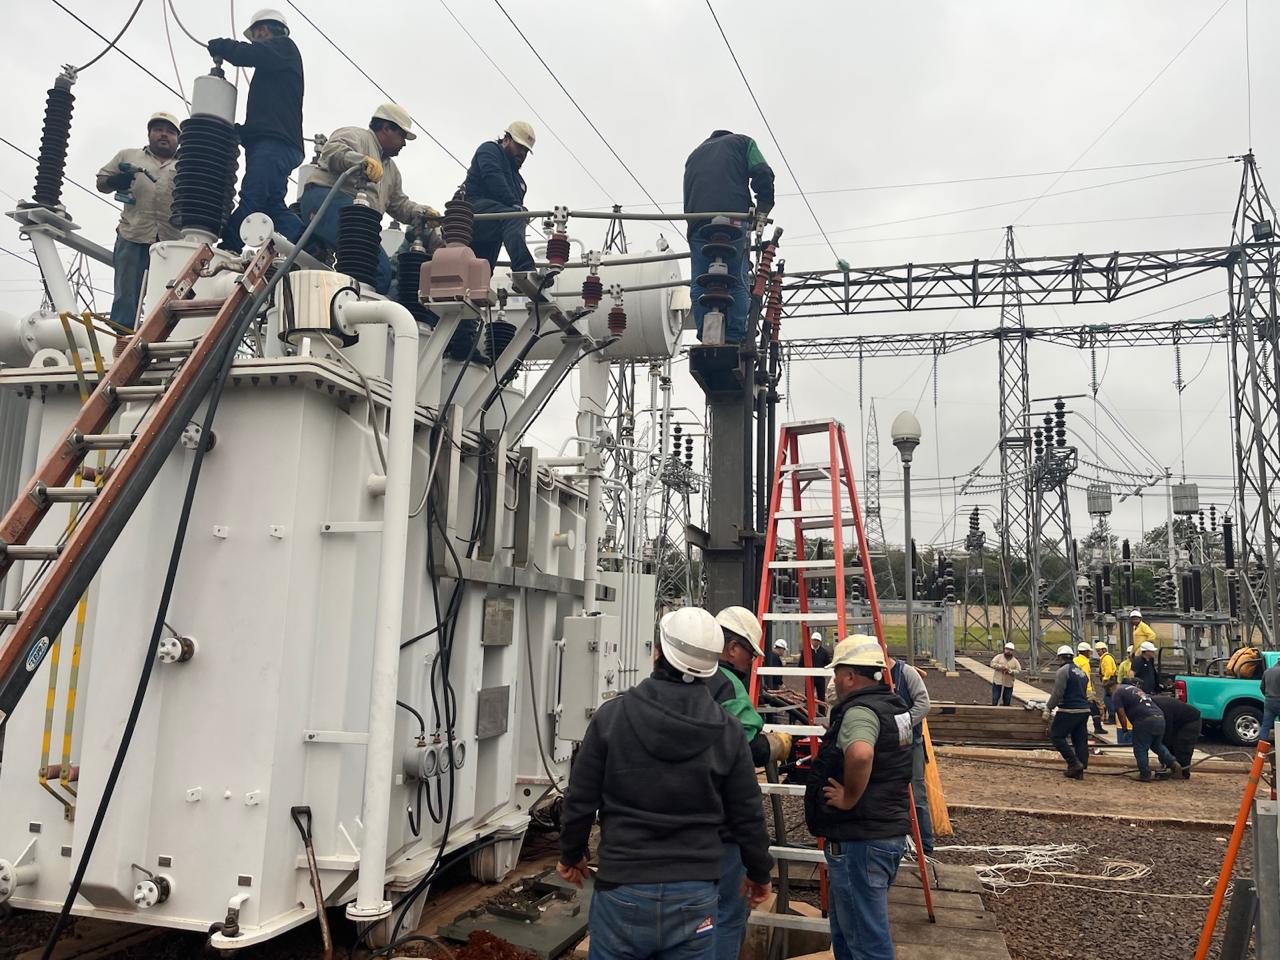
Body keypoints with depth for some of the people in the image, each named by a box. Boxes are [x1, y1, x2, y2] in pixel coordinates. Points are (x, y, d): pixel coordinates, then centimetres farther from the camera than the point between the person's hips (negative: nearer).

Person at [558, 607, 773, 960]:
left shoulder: (611, 716, -10)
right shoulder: (728, 732, -6)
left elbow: (580, 801, -4)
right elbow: (747, 816, 1)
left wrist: (571, 855, 15)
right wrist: (759, 872, 19)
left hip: (622, 891, -1)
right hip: (694, 896, 1)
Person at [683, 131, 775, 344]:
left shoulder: (694, 154, 36)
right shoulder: (742, 141, 24)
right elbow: (763, 173, 5)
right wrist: (763, 209, 6)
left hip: (698, 222, 3)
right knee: (738, 283, -5)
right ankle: (735, 340, -13)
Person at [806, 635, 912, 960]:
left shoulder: (859, 711, -19)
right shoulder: (893, 707, 12)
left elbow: (860, 754, -41)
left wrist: (850, 797, -25)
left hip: (859, 840, -10)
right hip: (890, 832, 10)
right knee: (847, 931, 23)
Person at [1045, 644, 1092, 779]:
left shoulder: (1063, 671, -10)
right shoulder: (1082, 672, 17)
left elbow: (1057, 693, -15)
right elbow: (1084, 693, 21)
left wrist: (1048, 708, -7)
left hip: (1069, 711, -8)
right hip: (1084, 710, 8)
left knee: (1056, 735, 2)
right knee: (1080, 740, 9)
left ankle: (1074, 762, -7)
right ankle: (1079, 771, 10)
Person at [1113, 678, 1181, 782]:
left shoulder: (1118, 691, 5)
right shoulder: (1136, 689, 29)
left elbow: (1121, 713, -3)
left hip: (1145, 721, -8)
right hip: (1160, 718, 8)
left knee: (1140, 748, 5)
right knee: (1157, 745, 27)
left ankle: (1145, 774, 7)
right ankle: (1173, 763, 18)